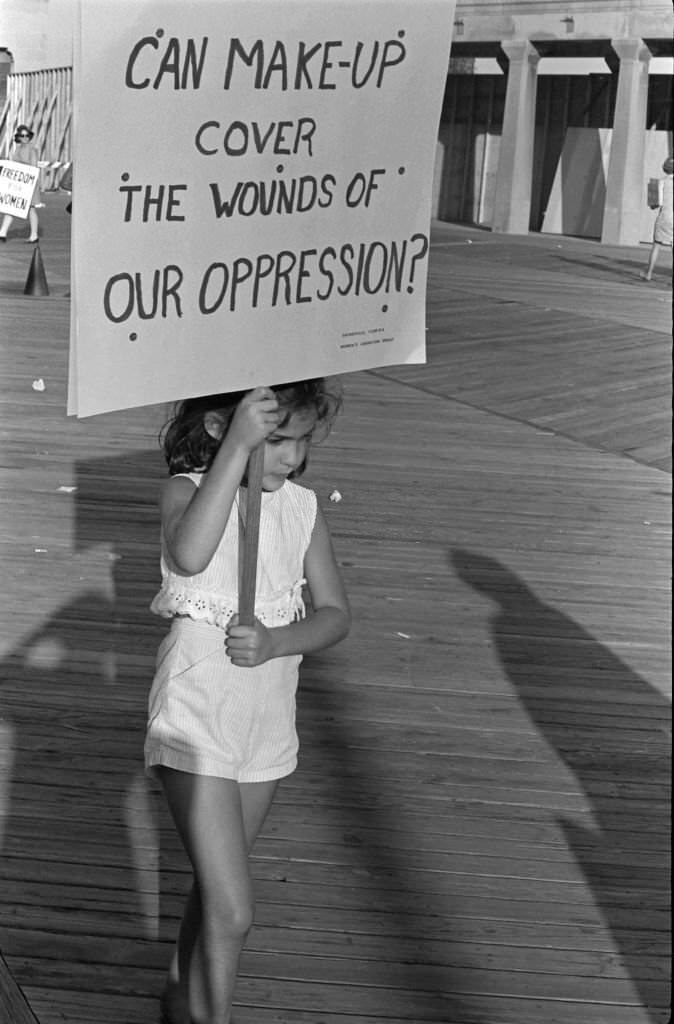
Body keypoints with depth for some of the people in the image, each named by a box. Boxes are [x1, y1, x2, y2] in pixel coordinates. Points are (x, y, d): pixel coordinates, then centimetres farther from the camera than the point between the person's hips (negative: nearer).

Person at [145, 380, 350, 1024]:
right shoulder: (188, 489, -13)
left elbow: (334, 614, 3)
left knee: (214, 887, 22)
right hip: (197, 720, -5)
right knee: (232, 911, -11)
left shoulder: (301, 507, 1)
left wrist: (275, 643, -17)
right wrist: (238, 448, -37)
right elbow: (189, 555, -37)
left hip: (267, 723, 6)